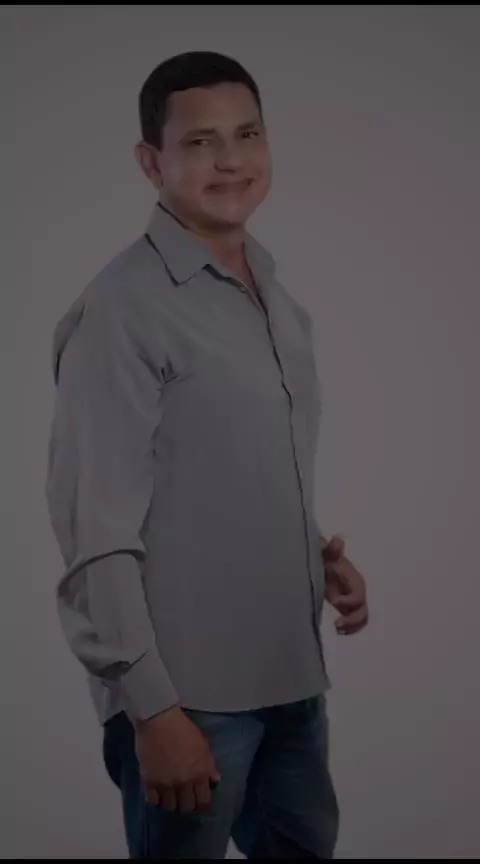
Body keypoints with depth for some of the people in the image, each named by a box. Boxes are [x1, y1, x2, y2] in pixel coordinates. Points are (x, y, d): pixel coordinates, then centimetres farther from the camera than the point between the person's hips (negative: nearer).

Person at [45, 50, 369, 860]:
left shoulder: (279, 300, 9)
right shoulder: (122, 308, -15)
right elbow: (97, 534, -17)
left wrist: (321, 558, 3)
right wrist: (151, 707, -19)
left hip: (289, 675, 8)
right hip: (190, 690, -7)